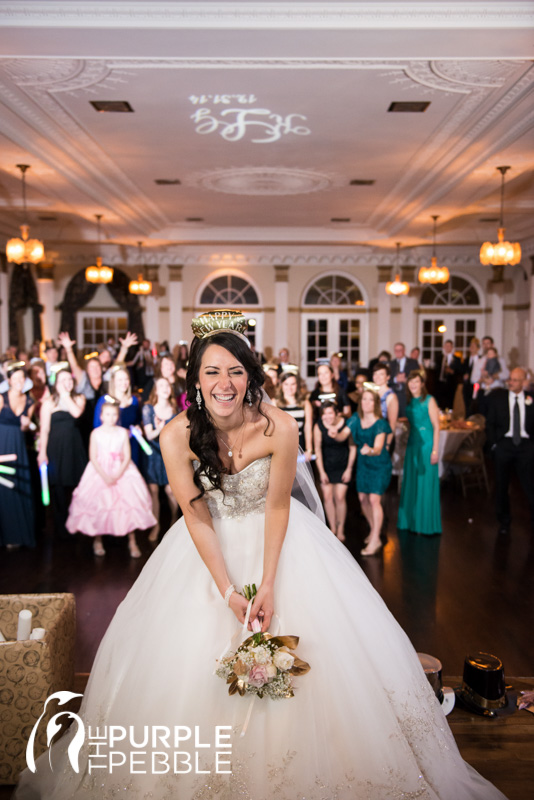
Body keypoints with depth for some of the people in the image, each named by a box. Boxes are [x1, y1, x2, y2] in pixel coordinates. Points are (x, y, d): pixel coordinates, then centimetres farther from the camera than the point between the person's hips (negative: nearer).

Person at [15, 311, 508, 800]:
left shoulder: (279, 427, -24)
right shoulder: (177, 436, -21)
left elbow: (277, 507, -15)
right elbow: (198, 519, -16)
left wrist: (269, 585, -17)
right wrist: (228, 591, -19)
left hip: (273, 536, 0)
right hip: (211, 545, 1)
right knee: (187, 651, 3)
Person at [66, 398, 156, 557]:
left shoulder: (123, 432, 3)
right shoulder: (96, 433, 0)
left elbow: (127, 457, -1)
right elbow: (93, 458, -4)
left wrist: (117, 475, -14)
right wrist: (105, 476, -15)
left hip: (121, 472, 1)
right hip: (99, 472, -1)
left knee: (129, 502, -9)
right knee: (98, 505, -2)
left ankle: (132, 541, 0)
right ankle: (97, 541, 16)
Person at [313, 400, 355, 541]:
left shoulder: (346, 425, -14)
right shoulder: (318, 426, -12)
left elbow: (352, 447, -3)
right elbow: (317, 449, -4)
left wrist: (349, 469, -2)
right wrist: (321, 471, -3)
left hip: (343, 465, -1)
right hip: (326, 465, 2)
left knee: (340, 497, -5)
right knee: (327, 497, -1)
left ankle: (341, 529, 12)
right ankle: (333, 529, 13)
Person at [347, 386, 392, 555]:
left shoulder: (380, 423, -19)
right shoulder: (356, 419, -4)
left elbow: (378, 449, -29)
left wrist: (370, 450, -51)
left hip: (380, 464, -5)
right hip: (363, 463, 5)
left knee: (374, 498, -12)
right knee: (362, 498, 8)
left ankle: (375, 540, -5)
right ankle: (374, 529, 31)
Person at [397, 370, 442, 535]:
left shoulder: (429, 400, -7)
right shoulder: (409, 402, 10)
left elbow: (436, 426, -9)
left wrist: (435, 450, -13)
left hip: (427, 444, -6)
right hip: (412, 444, 6)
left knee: (426, 483, -1)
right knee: (411, 483, 10)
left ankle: (425, 523, 10)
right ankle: (411, 520, 21)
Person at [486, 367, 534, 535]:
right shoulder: (497, 397, 5)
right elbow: (490, 423, 6)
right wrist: (493, 444, 2)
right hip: (504, 443, 1)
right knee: (501, 485, 9)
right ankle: (504, 521, 23)